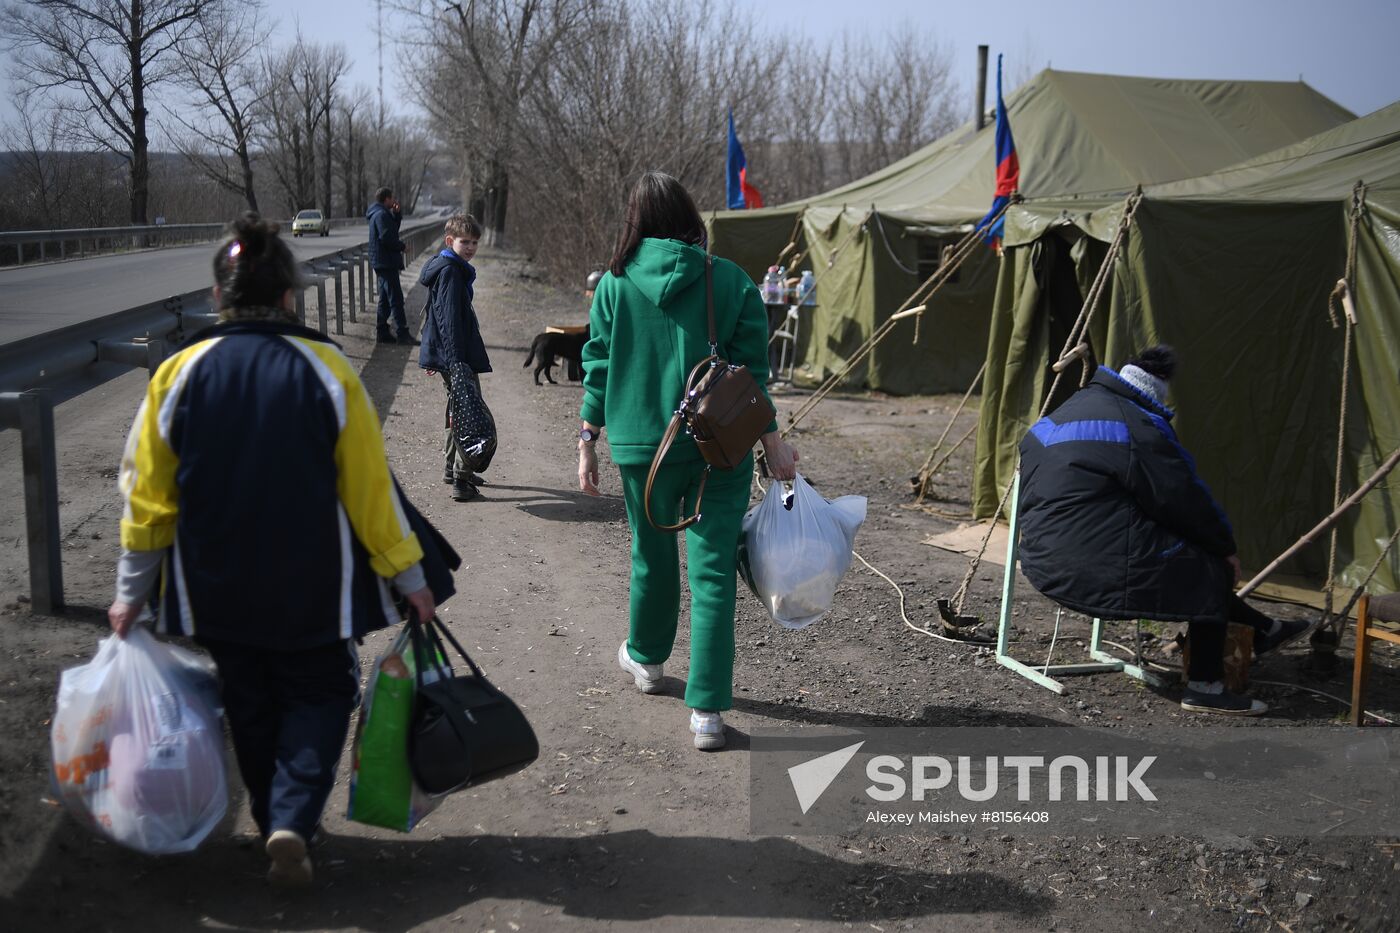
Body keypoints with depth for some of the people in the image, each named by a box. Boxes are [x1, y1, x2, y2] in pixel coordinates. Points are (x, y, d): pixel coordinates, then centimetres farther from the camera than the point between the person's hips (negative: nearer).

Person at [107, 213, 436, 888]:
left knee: (251, 706, 20)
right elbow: (370, 487, -9)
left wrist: (133, 591, 10)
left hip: (217, 592, 2)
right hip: (313, 592, -2)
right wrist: (409, 577, 1)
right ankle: (293, 820, -4)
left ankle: (275, 824, 30)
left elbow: (147, 496, -2)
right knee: (319, 693, 15)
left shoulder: (179, 374, -8)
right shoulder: (325, 369, -13)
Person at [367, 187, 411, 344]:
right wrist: (401, 245, -9)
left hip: (381, 262, 11)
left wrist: (397, 214, 9)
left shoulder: (378, 213, 16)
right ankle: (402, 334, -11)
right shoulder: (382, 214, -15)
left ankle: (382, 331, 17)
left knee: (385, 299, 14)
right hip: (386, 262, -11)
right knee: (396, 298, -10)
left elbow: (393, 229, 23)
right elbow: (387, 237, -24)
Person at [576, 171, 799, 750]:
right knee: (713, 572, 1)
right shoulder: (730, 280, -4)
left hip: (641, 446, 2)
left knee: (652, 556, 21)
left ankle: (646, 659, 44)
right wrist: (772, 441, 1)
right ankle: (707, 711, -1)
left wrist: (587, 443, 6)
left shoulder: (616, 283, -1)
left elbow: (598, 368, 0)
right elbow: (752, 370, -4)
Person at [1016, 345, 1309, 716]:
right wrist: (1225, 544, 8)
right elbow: (1185, 499, -8)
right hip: (1094, 570, -10)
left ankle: (1264, 629, 35)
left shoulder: (1062, 414, 17)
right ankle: (1204, 689, 9)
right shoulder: (1136, 426, -13)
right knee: (1211, 566, 7)